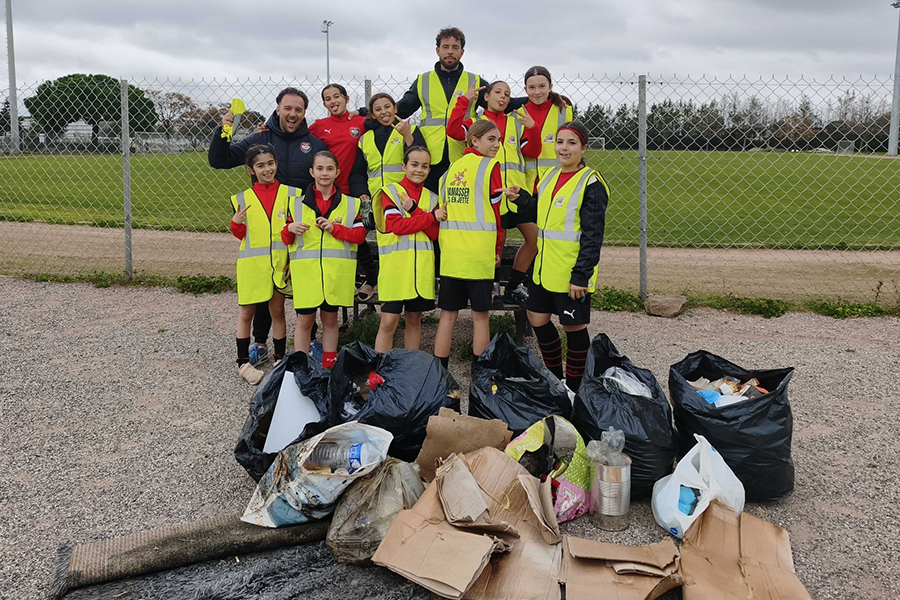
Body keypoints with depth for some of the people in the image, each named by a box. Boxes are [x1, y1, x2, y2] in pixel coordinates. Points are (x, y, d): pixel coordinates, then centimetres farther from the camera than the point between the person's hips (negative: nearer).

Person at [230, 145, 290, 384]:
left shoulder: (290, 194, 1)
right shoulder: (243, 199, 1)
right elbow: (242, 235, 7)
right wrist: (236, 223, -13)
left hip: (280, 262, 0)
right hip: (251, 263, 0)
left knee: (277, 310, 10)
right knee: (246, 312, 8)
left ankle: (280, 360, 22)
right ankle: (243, 362, 19)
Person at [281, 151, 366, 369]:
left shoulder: (350, 204, 7)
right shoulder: (297, 203, 7)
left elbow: (360, 235, -1)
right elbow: (286, 240, 9)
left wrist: (334, 228, -13)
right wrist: (290, 229, -13)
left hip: (336, 272, 1)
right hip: (306, 271, 0)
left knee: (330, 319, 10)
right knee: (304, 320, 1)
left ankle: (329, 367, 19)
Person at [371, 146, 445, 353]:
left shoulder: (431, 198, 13)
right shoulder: (390, 192, 2)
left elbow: (434, 233, 0)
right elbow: (396, 226, -13)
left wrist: (414, 210, -12)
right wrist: (431, 216, -9)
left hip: (421, 268, 4)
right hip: (394, 265, -4)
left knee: (414, 320, 11)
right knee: (389, 322, -7)